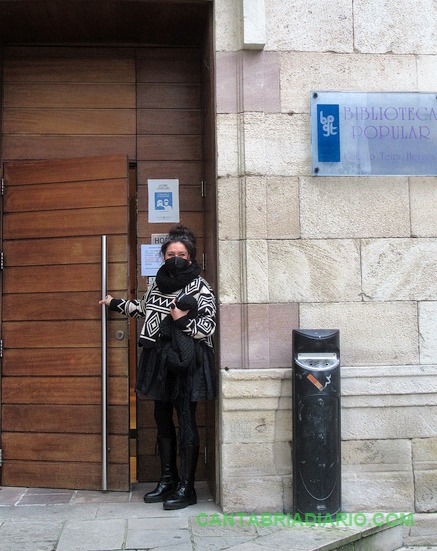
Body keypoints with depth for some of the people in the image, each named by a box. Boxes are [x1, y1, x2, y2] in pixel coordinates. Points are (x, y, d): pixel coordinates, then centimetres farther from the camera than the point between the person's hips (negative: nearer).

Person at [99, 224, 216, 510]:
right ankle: (168, 480, 27)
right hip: (161, 360, 7)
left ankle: (186, 488, 8)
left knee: (186, 422, -2)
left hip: (187, 361, -7)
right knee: (163, 419, 13)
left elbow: (209, 327, -11)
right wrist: (118, 304, 30)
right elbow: (145, 309, 27)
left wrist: (182, 320, -17)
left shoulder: (200, 287, -8)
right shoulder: (157, 284, 9)